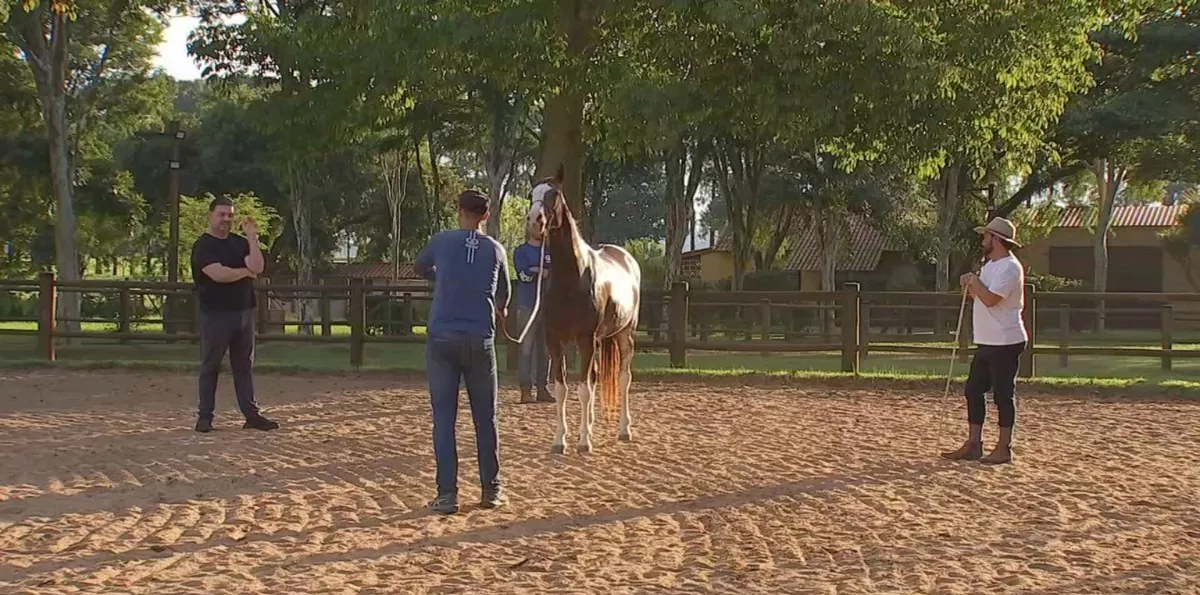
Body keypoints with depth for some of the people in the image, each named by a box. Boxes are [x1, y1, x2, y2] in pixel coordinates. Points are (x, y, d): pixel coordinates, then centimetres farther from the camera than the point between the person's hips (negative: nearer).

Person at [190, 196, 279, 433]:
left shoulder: (240, 243, 13)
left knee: (244, 366, 8)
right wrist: (245, 272, -5)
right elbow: (218, 274, -20)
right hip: (215, 314, -6)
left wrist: (253, 238, -9)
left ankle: (252, 415, 10)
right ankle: (205, 417, 6)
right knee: (210, 366, 0)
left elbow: (257, 267, -2)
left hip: (243, 311, 6)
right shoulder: (203, 245, -5)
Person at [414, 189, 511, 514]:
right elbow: (503, 294, 21)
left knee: (444, 418, 2)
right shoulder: (496, 250, 5)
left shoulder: (442, 241, 2)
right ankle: (491, 490, 17)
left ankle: (447, 494, 0)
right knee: (486, 418, 11)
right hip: (480, 341, 1)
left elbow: (419, 267, 22)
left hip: (442, 339, -1)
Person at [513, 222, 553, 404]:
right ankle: (526, 390, -6)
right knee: (527, 348, -6)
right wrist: (545, 272, -5)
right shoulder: (521, 251, 3)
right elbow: (524, 274, -11)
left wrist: (535, 270, -7)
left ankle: (542, 388, 11)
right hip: (527, 306, -5)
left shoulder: (550, 252, 17)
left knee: (545, 349, 6)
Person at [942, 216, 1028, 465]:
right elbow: (982, 296, 24)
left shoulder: (1009, 267, -16)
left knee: (1003, 394, -3)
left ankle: (1004, 448, 4)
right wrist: (970, 285, 6)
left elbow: (990, 299, -25)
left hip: (1005, 342, -10)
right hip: (987, 342, 10)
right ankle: (973, 445, 17)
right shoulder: (990, 265, 16)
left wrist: (975, 282, -10)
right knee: (973, 390, 11)